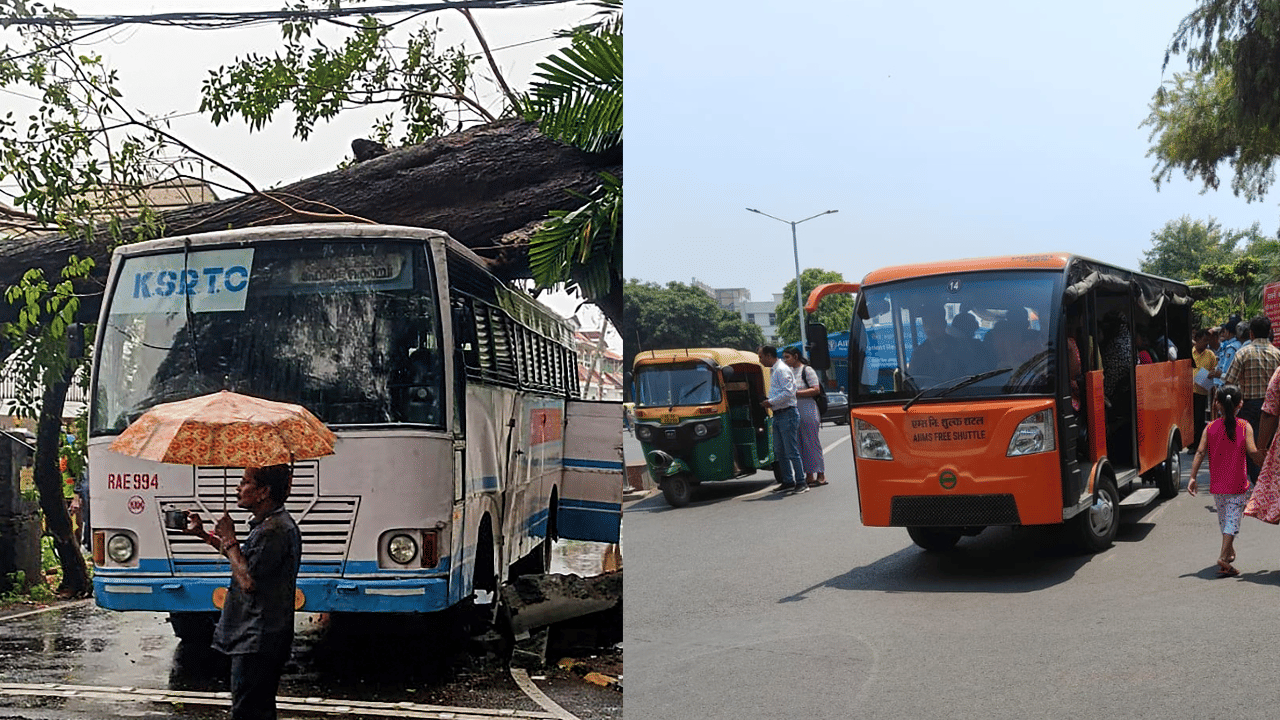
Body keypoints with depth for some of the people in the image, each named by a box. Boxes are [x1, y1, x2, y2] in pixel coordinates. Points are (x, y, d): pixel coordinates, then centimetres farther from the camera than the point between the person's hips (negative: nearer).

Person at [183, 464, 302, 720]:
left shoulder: (275, 530, -20)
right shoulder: (269, 523, 13)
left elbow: (248, 581, -22)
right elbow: (247, 561, 27)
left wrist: (228, 539, -13)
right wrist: (204, 535, 25)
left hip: (258, 639, -11)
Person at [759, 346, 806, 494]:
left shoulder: (781, 370, -14)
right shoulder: (773, 371, 17)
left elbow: (788, 392, -21)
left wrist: (771, 402, -16)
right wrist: (770, 403, 13)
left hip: (787, 414, -10)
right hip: (778, 415, 10)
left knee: (791, 450, -7)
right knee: (779, 450, 11)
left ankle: (801, 482, -1)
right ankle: (788, 481, 19)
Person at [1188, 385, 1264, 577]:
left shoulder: (1210, 428, -1)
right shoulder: (1244, 427, -8)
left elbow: (1200, 452, -7)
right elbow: (1252, 452, -15)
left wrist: (1192, 477, -7)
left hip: (1217, 484, 3)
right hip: (1238, 484, -3)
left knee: (1223, 518, 21)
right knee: (1233, 519, -3)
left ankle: (1229, 551, 38)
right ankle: (1224, 556, -17)